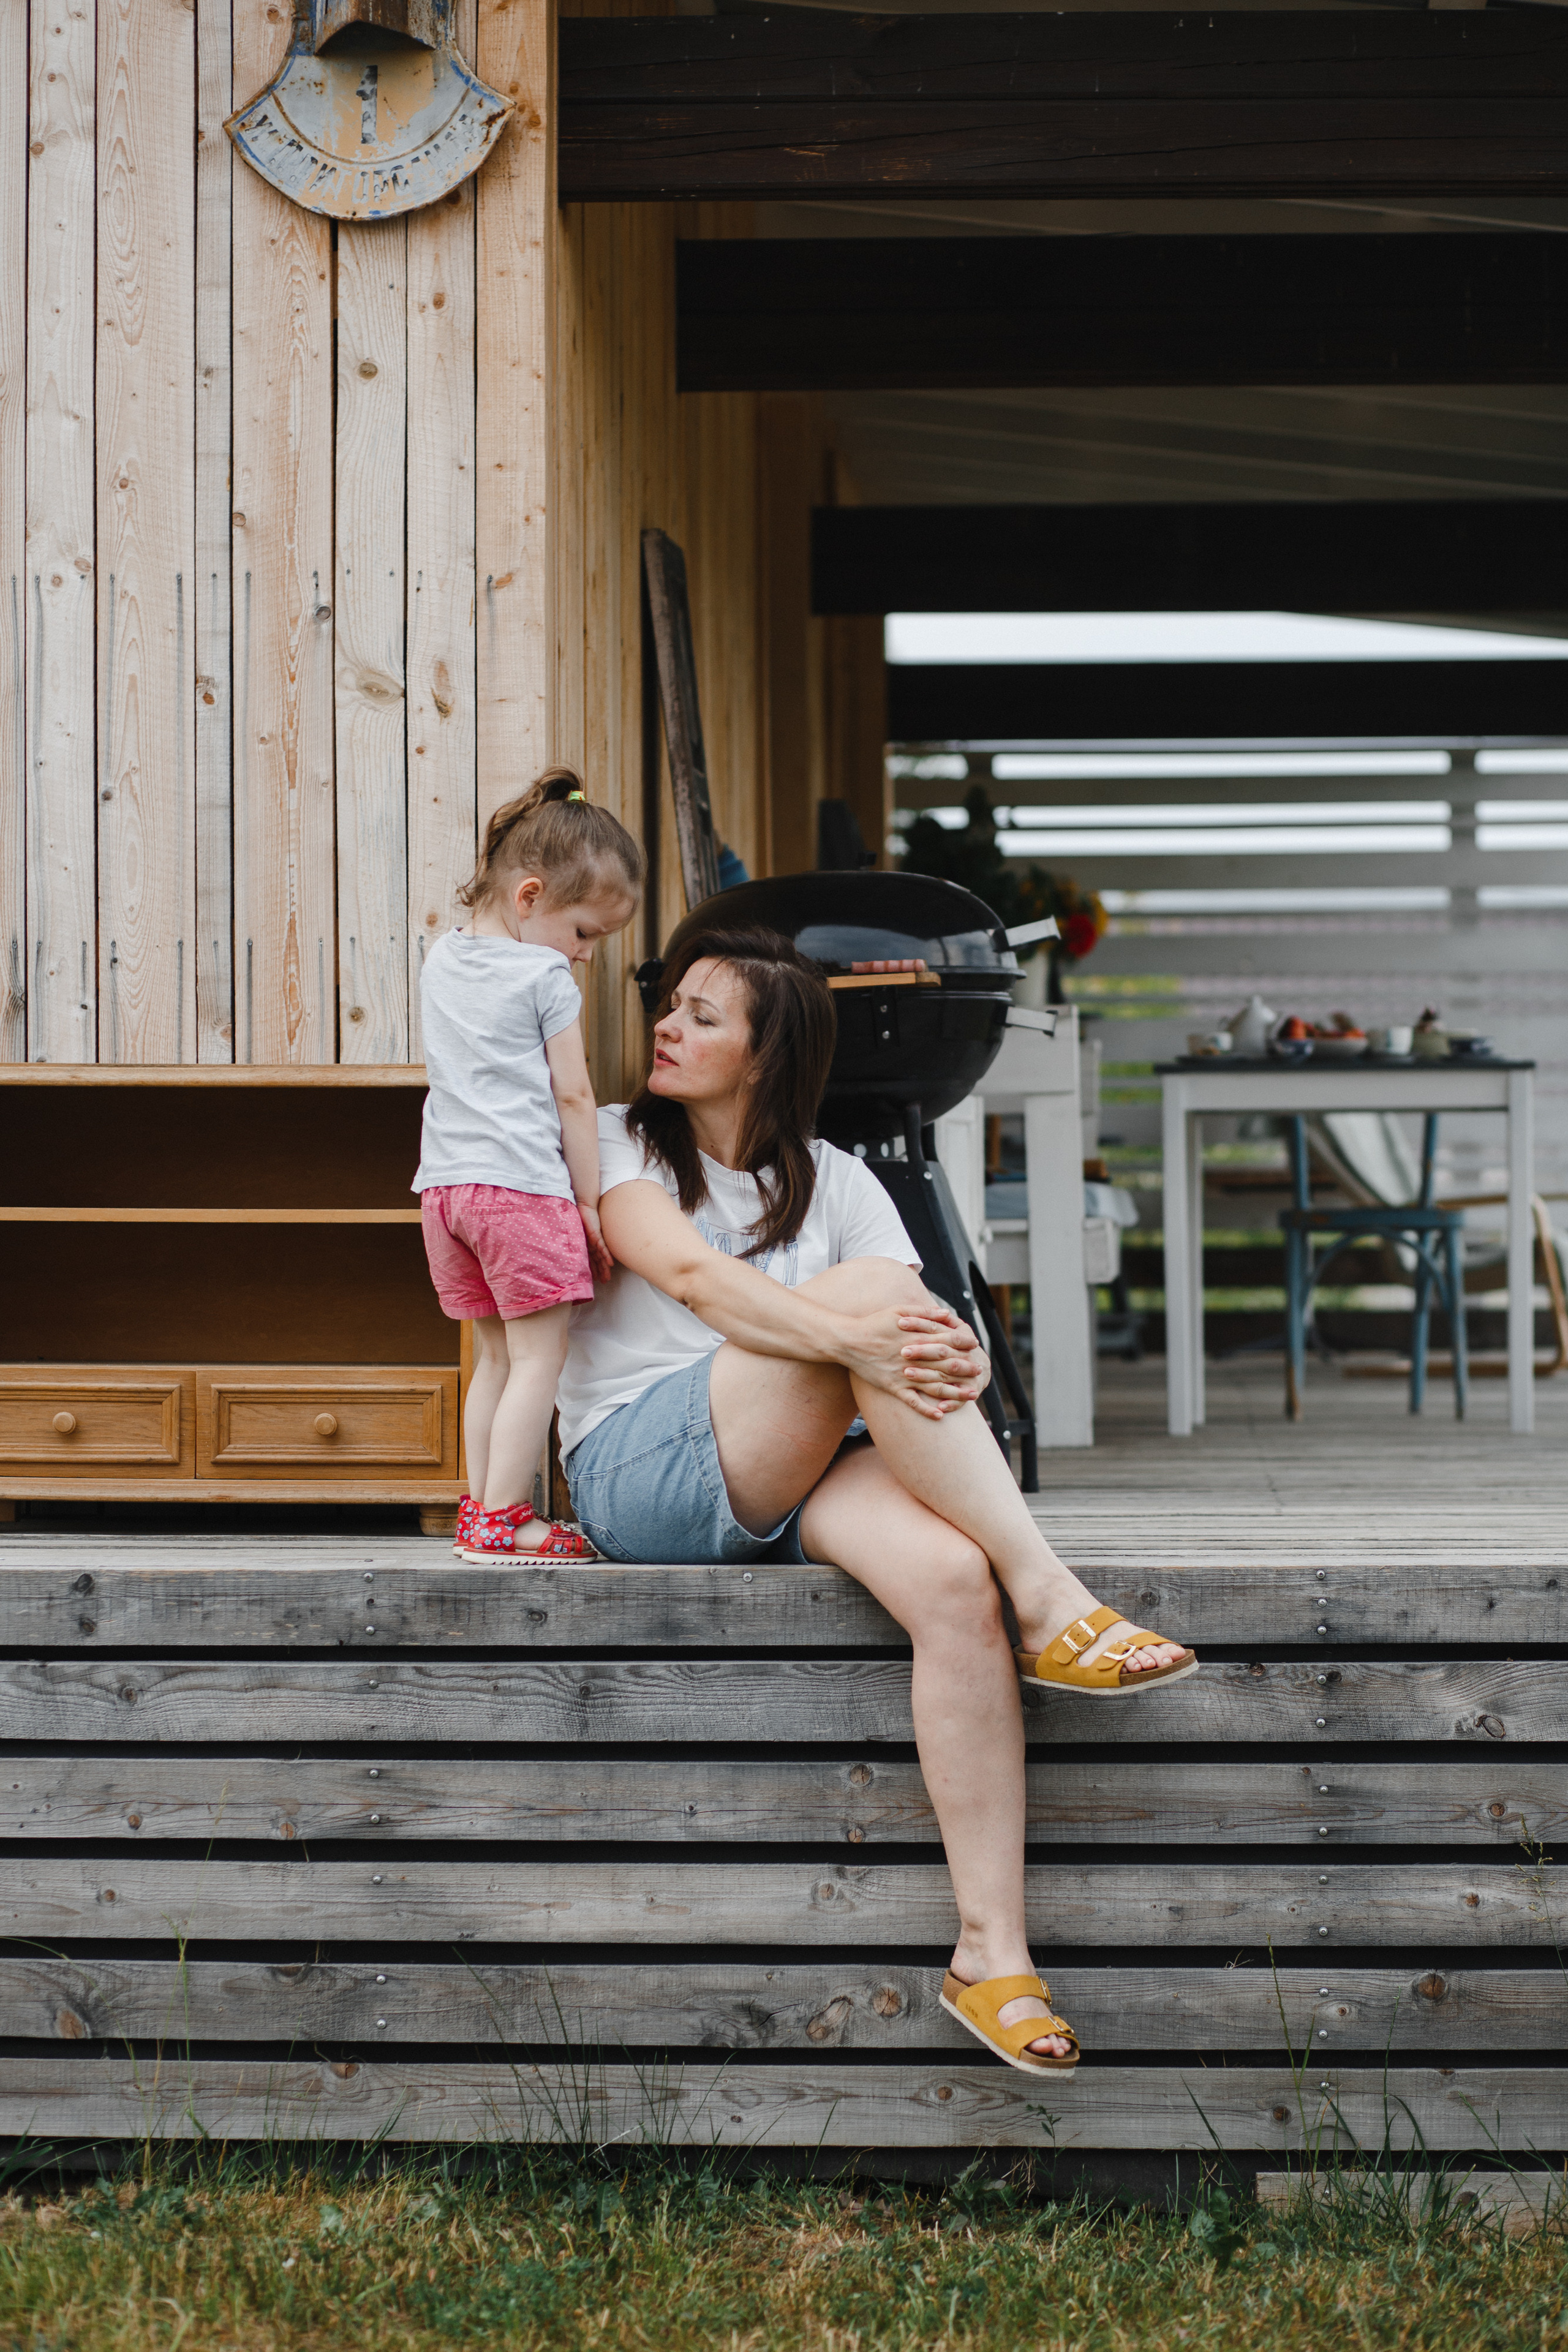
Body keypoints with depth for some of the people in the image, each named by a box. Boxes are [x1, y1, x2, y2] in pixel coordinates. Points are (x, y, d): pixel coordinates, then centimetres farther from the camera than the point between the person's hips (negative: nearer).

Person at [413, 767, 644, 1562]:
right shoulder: (545, 976, -8)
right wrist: (590, 1199, -2)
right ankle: (501, 1518, -6)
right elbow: (572, 1095, -8)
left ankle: (479, 1508, 14)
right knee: (538, 1357, -3)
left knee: (497, 1356, 15)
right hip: (524, 1184, -8)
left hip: (447, 1183, 8)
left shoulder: (441, 962, 15)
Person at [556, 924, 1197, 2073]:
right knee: (862, 1286, -26)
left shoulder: (835, 1184, 19)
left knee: (953, 1577, -31)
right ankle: (1053, 1600, -29)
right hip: (641, 1471, -3)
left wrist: (957, 1358, -24)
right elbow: (691, 1273, -12)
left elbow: (926, 1324, 3)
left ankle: (992, 1956, -33)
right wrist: (854, 1338, -29)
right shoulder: (617, 1145, 9)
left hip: (802, 1478, 3)